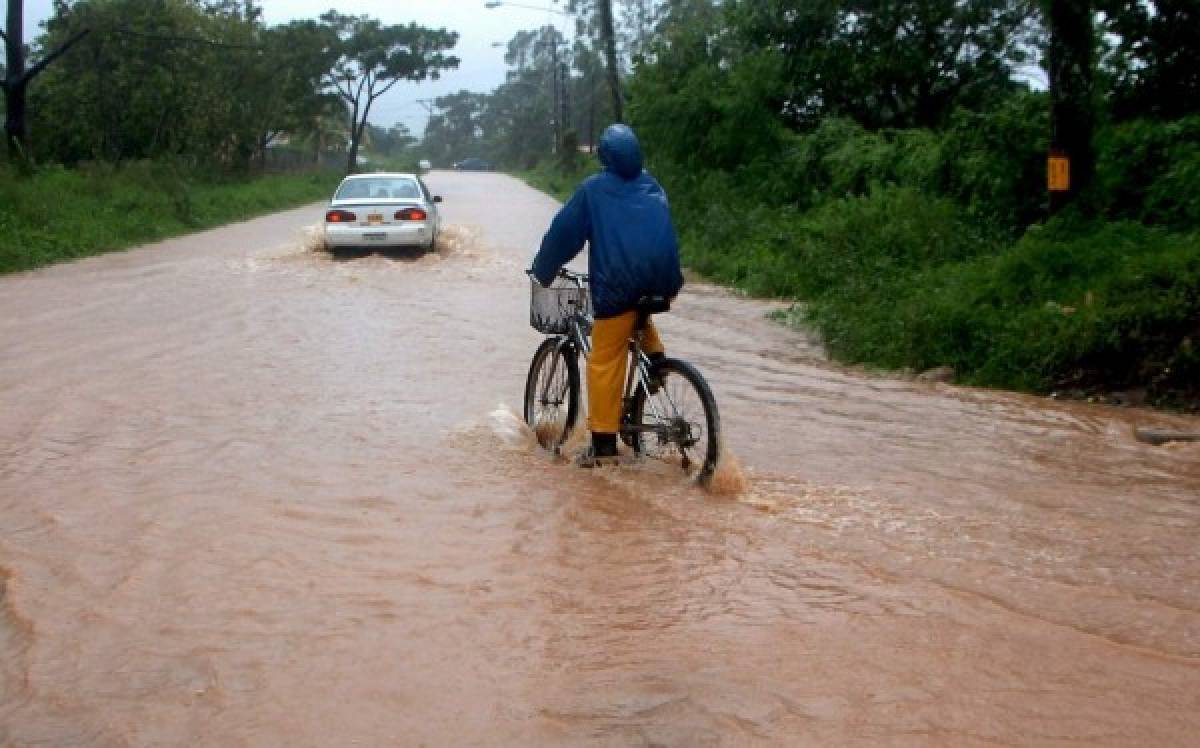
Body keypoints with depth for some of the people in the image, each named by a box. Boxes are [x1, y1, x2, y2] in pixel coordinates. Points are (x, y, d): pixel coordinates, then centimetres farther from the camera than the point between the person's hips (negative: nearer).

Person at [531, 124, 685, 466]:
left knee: (605, 363, 1)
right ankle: (656, 355, 19)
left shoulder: (593, 189, 6)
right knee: (640, 311, 40)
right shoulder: (654, 188, 19)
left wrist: (542, 270, 21)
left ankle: (604, 444, -1)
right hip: (662, 281, 5)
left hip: (617, 286, -5)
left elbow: (563, 232, 8)